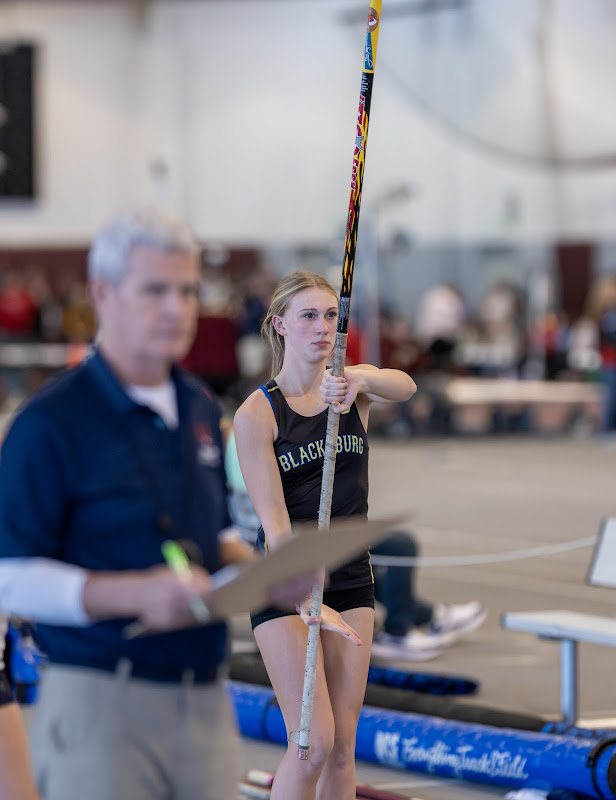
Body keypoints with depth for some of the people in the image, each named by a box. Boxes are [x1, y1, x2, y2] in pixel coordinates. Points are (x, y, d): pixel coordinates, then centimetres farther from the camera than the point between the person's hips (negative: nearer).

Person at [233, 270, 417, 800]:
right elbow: (274, 523, -16)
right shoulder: (256, 414, -10)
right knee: (313, 742, -12)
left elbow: (404, 387, -23)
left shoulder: (356, 385, 1)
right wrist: (308, 602, -28)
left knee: (343, 743, 4)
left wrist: (358, 380, -45)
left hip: (352, 580, 4)